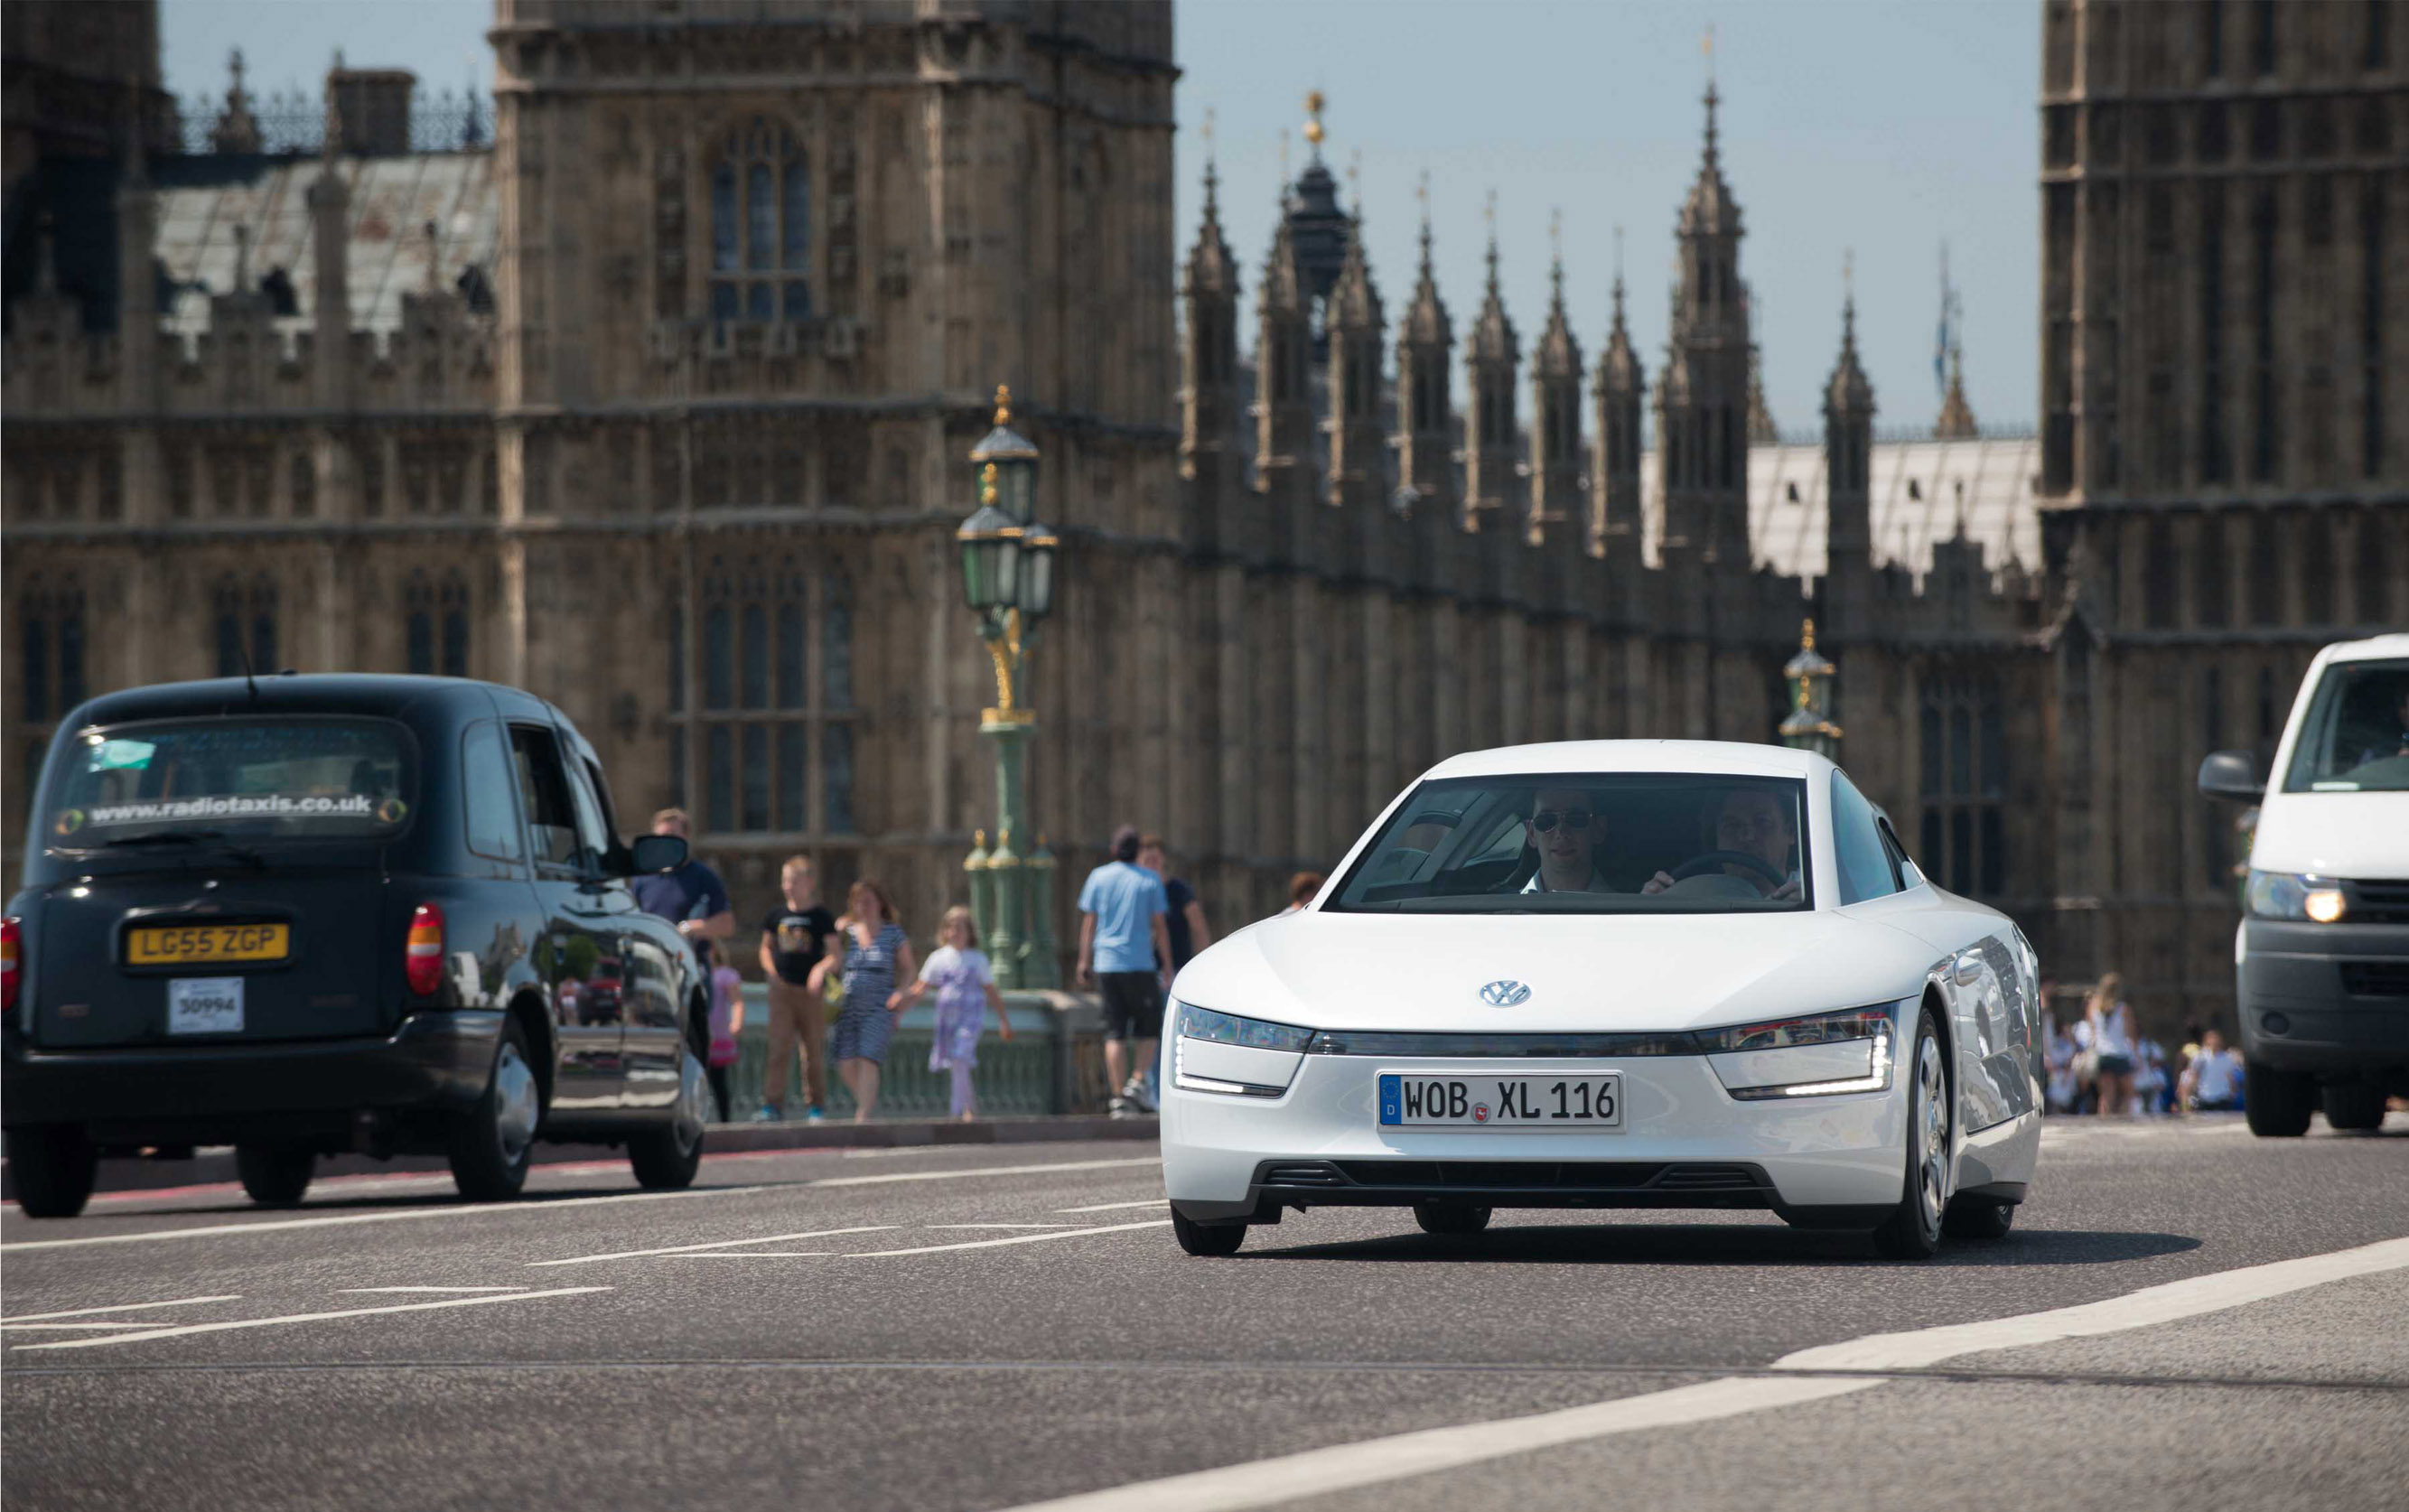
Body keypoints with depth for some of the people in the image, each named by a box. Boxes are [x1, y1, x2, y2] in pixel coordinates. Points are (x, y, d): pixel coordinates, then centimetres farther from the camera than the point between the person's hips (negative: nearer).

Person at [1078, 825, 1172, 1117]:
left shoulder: (1098, 877, 5)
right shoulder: (1150, 881, -1)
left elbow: (1088, 923, 6)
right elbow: (1159, 926, -1)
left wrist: (1084, 961, 13)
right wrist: (1167, 967, 3)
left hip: (1106, 964, 2)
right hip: (1140, 964, -2)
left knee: (1115, 1033, 3)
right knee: (1148, 1029, 10)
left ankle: (1119, 1097, -1)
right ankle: (1138, 1082, -9)